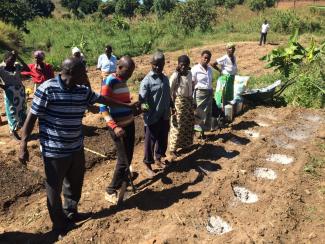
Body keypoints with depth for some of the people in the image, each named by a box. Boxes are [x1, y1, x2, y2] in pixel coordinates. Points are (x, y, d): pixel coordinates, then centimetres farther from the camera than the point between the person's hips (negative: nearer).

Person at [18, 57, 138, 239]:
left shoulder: (83, 91, -1)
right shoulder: (47, 89, -19)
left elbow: (102, 99, 14)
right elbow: (32, 117, -13)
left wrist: (127, 105, 22)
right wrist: (23, 146, -13)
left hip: (77, 148, 7)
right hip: (55, 151, -6)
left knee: (76, 183, 22)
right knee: (55, 189, 11)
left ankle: (71, 213, 47)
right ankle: (59, 224, 33)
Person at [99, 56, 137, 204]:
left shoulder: (123, 81, 9)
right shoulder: (109, 82, -16)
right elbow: (103, 108, -21)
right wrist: (114, 127, -28)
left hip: (129, 123, 8)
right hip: (118, 126, -8)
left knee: (129, 156, 18)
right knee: (123, 159, -3)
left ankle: (124, 179, 39)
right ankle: (111, 191, 13)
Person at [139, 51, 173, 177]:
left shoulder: (165, 78, 7)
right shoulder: (147, 81, -15)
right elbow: (142, 99, -22)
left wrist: (171, 106, 18)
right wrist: (143, 106, -41)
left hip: (164, 116, 7)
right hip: (152, 118, -6)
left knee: (163, 139, 19)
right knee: (150, 142, 7)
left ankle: (159, 159, 40)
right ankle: (148, 166, 22)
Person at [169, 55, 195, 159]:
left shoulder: (189, 73, 5)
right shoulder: (175, 76, -16)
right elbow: (170, 90, -16)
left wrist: (191, 99, 16)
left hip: (189, 101, 8)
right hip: (179, 101, -7)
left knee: (189, 123, 18)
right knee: (178, 126, -2)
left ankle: (185, 143, 39)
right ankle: (173, 149, 9)